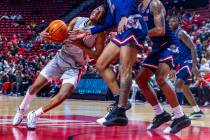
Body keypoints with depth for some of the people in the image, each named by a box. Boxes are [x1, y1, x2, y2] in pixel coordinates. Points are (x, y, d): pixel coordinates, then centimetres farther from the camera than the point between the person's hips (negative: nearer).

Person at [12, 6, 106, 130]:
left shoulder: (99, 33, -14)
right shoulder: (78, 20, -3)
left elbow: (98, 56, -18)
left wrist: (80, 45, -26)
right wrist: (46, 35, -20)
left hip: (75, 67, -3)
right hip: (60, 58, 3)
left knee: (63, 95, -24)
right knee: (35, 87, 1)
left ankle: (34, 115, -5)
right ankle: (22, 109, 29)